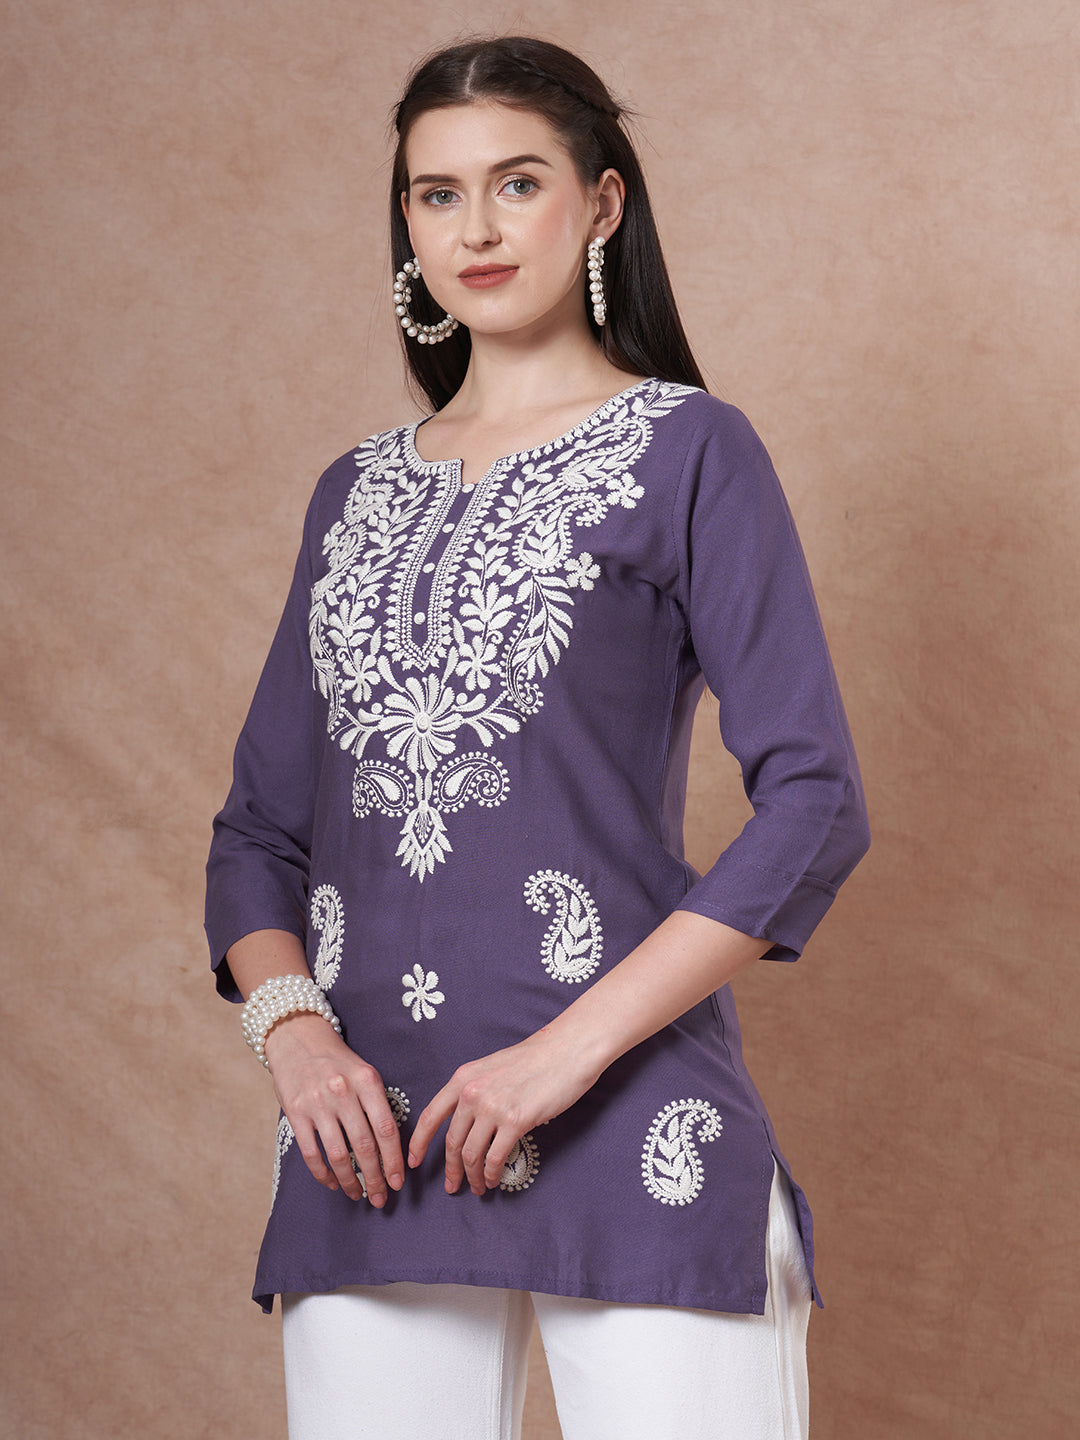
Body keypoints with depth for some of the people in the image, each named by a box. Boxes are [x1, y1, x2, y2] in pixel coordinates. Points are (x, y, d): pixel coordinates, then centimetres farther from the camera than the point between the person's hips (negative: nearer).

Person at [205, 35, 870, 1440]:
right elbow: (258, 828, 16)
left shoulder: (687, 452, 1)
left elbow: (815, 806, -7)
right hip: (376, 1144, 4)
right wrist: (289, 1025, -4)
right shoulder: (356, 495, 16)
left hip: (630, 1127, -4)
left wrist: (571, 1047, -14)